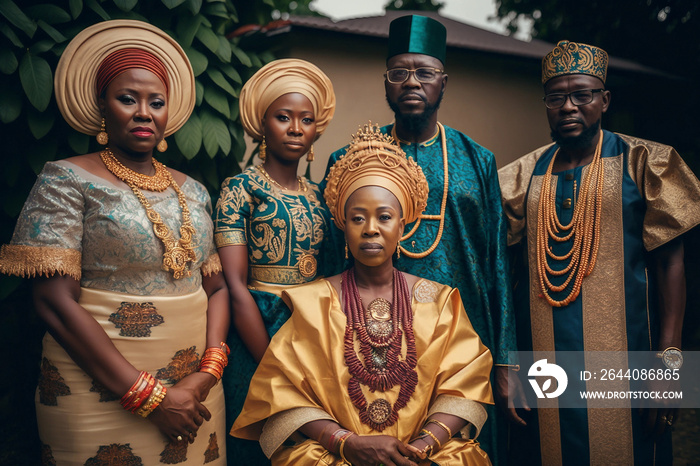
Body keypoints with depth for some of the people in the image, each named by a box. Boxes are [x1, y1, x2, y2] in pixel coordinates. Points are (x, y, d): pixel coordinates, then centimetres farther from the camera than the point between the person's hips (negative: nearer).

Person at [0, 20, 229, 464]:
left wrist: (207, 374, -8)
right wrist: (149, 396, -15)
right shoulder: (67, 180, -6)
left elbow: (217, 287, 8)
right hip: (102, 391, -4)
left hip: (194, 387, 5)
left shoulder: (193, 191, 8)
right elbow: (55, 301, -13)